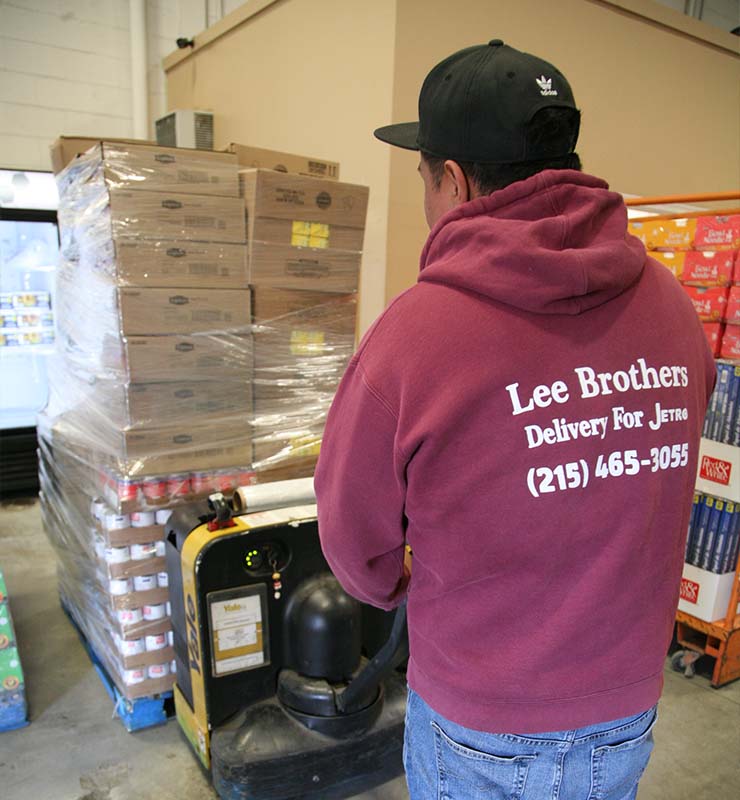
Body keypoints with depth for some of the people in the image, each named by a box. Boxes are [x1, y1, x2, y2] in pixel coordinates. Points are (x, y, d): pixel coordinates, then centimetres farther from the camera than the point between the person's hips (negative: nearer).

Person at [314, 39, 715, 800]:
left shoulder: (416, 330, -26)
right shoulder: (670, 303, -12)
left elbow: (352, 528, -13)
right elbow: (644, 484, -1)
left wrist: (392, 591, 10)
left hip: (480, 727, -3)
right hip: (628, 715, 4)